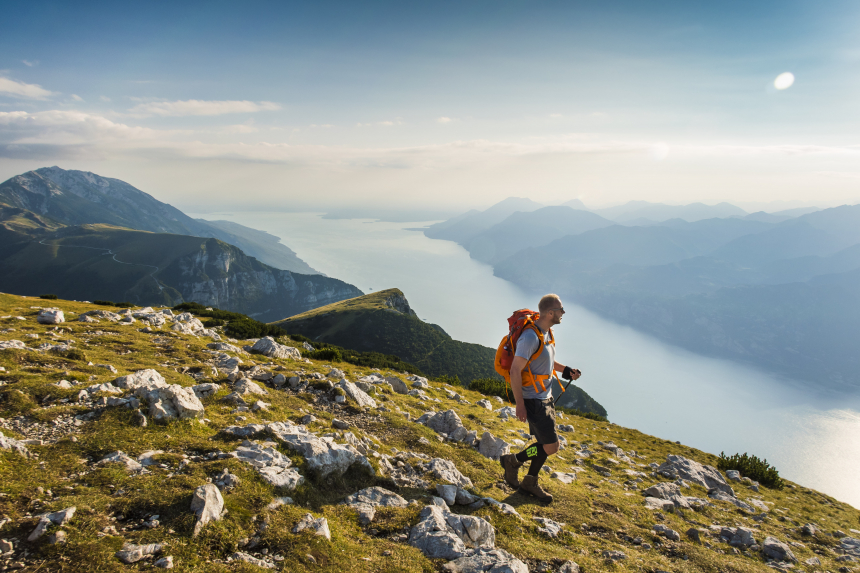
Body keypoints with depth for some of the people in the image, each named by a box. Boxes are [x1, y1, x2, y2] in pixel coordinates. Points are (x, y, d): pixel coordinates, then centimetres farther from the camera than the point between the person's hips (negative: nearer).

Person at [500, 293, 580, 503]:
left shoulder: (547, 333, 6)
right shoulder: (531, 336, -24)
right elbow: (515, 370, -25)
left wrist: (566, 370, 7)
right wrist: (520, 405, -23)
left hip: (546, 397, 10)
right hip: (533, 400, -10)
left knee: (545, 442, 17)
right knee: (551, 446, -7)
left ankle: (530, 482, 33)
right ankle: (513, 461, 13)